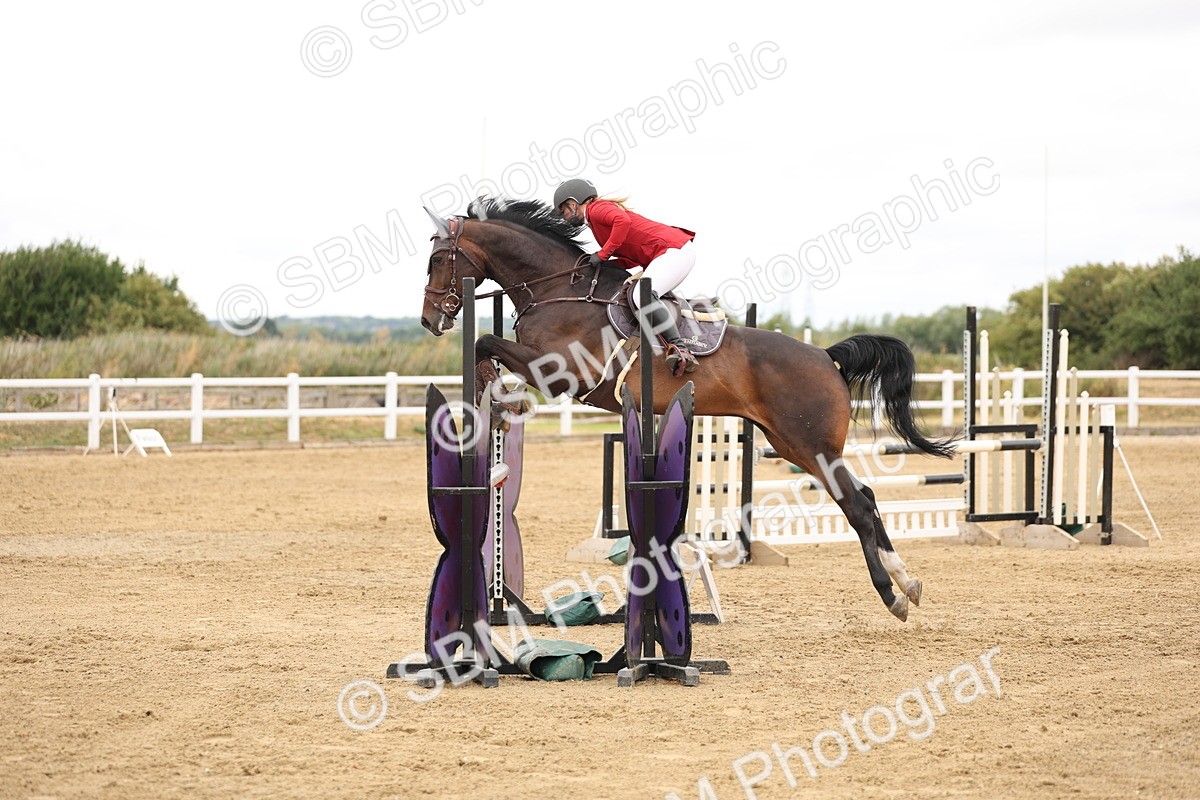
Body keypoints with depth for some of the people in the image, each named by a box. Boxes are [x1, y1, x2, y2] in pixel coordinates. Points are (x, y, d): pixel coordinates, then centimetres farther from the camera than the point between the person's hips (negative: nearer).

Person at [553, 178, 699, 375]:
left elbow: (623, 221, -26)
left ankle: (680, 349, -38)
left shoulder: (596, 209, -3)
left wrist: (603, 254, -16)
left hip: (673, 251, -11)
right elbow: (633, 258, 20)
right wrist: (601, 265, 10)